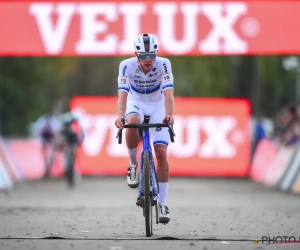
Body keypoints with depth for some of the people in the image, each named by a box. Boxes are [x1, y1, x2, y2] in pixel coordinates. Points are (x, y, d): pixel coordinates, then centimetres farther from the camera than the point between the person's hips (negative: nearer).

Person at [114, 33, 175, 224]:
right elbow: (122, 94, -36)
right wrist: (120, 116, -54)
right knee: (132, 122, -38)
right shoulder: (127, 65, -26)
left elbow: (168, 93, -36)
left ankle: (163, 203, -2)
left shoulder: (163, 64, -26)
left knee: (161, 153, -12)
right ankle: (133, 164, -13)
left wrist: (169, 114, -55)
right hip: (136, 103, 0)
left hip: (157, 106, 0)